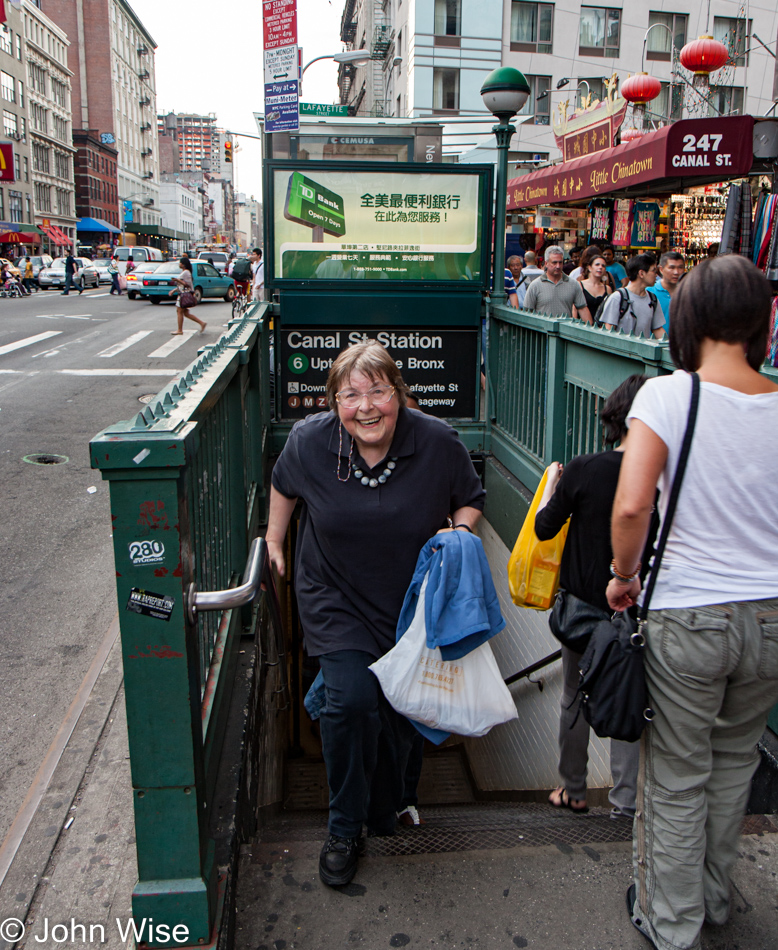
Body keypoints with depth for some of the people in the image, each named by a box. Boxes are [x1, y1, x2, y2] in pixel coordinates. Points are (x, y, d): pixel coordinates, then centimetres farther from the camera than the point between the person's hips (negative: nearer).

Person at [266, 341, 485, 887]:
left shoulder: (438, 442, -17)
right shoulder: (310, 441, -15)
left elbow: (471, 499, 2)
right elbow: (284, 487, 8)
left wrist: (460, 534, -17)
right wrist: (274, 544, 15)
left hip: (412, 601, 1)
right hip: (336, 599, -1)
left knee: (402, 709, 12)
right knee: (351, 699, -17)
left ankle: (386, 813, 42)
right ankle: (345, 829, 9)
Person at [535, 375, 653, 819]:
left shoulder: (582, 470, -15)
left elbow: (545, 528, -6)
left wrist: (552, 480, 7)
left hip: (583, 603, 0)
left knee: (575, 700, 16)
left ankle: (574, 791, 30)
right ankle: (626, 799, 24)